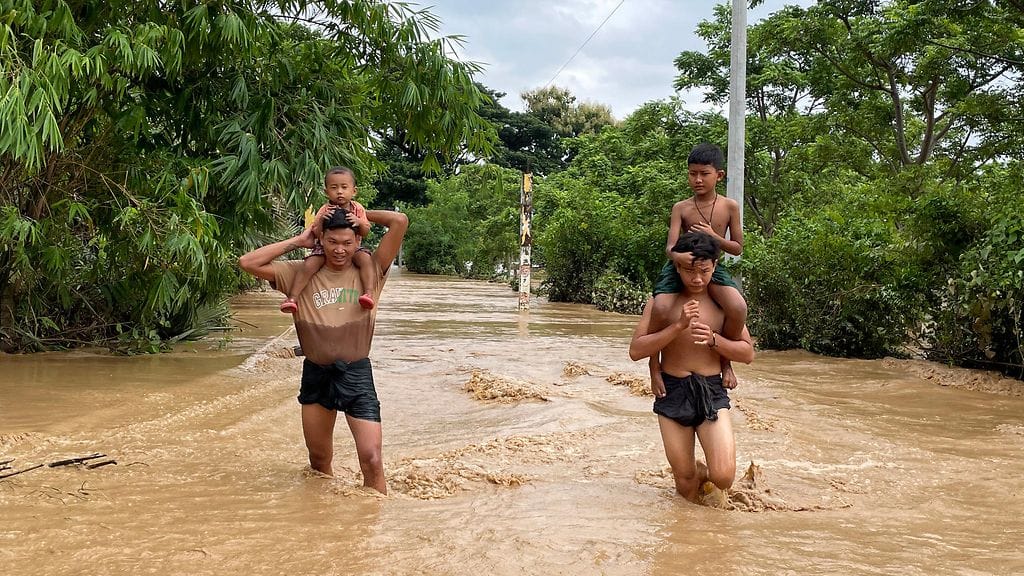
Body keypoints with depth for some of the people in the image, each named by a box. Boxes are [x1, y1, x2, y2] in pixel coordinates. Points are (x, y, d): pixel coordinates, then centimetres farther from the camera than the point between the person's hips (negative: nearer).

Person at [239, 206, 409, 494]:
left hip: (356, 373, -3)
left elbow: (400, 221, -9)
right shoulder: (301, 273, 2)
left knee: (371, 459, -10)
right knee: (319, 462, 17)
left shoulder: (371, 270, -2)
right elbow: (248, 262, -4)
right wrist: (298, 241, -1)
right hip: (315, 374, 3)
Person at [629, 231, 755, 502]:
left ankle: (705, 474, 21)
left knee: (723, 477, -14)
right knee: (685, 480, 8)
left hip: (712, 392, 0)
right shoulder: (662, 302, -4)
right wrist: (678, 326, -20)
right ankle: (700, 472, 43)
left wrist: (713, 339, -15)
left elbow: (748, 353, 4)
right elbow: (636, 350, -10)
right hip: (672, 392, 0)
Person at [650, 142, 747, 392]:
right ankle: (654, 367, 6)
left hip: (713, 268, 0)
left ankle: (724, 359, -5)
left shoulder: (730, 207, 0)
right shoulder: (681, 208, -2)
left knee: (738, 309, -29)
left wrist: (714, 237, -16)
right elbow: (670, 246, -10)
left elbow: (738, 248, 3)